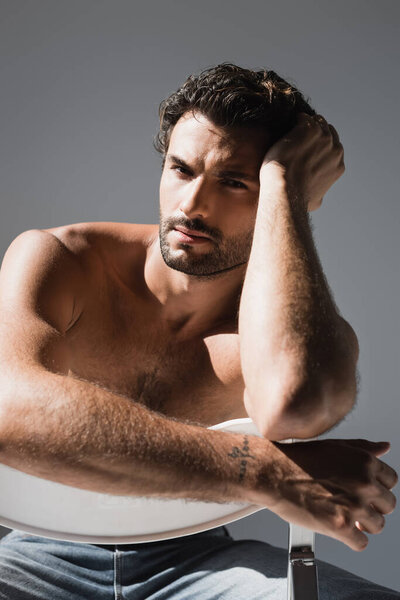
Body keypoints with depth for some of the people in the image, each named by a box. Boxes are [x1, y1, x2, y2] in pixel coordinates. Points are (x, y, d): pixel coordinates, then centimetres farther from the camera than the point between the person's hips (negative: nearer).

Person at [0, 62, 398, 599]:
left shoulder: (307, 328, -11)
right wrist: (266, 472, -36)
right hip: (49, 554, 1)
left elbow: (291, 407, -37)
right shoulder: (51, 259, -11)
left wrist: (282, 183, -27)